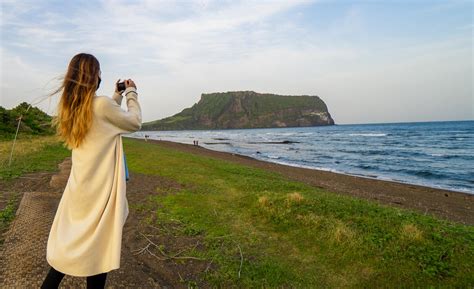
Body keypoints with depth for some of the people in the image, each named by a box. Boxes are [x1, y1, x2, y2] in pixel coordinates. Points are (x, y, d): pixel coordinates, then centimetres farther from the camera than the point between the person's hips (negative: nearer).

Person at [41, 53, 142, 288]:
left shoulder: (70, 107, 5)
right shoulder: (101, 104, -17)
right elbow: (134, 123, -3)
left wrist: (117, 97, 21)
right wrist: (131, 94, 9)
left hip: (80, 187, 7)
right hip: (100, 189, -7)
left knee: (72, 242, 19)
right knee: (98, 246, 7)